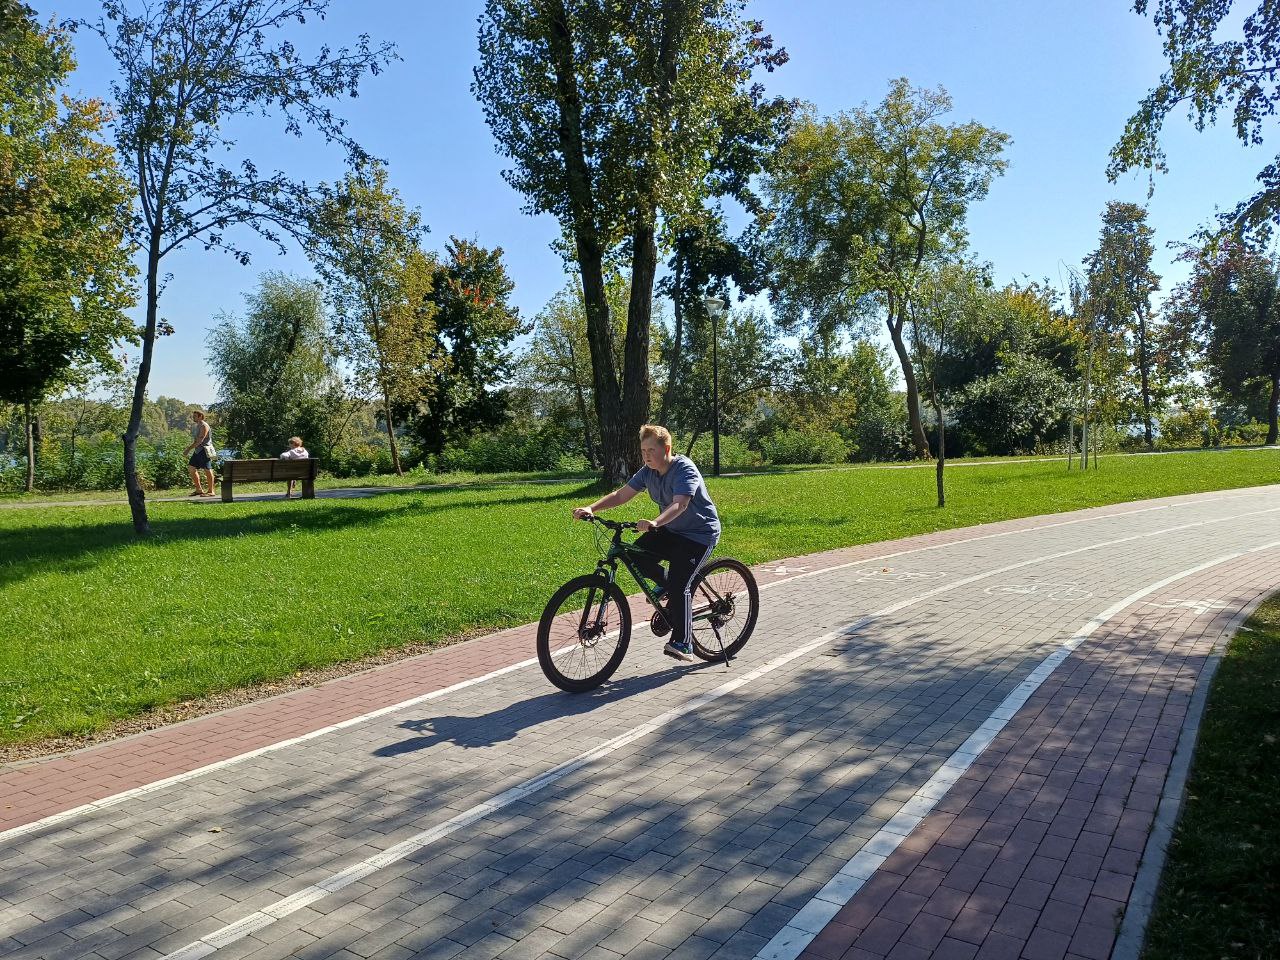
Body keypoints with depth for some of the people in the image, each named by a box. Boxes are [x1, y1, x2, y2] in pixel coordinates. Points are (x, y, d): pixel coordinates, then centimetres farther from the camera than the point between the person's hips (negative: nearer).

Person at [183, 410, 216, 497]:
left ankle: (211, 491, -2)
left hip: (205, 450, -10)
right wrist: (189, 446, 10)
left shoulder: (204, 426, -12)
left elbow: (200, 440, -19)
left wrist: (189, 448, -19)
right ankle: (199, 489, 16)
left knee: (207, 470, -7)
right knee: (191, 467, 9)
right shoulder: (197, 426, 18)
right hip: (198, 450, 10)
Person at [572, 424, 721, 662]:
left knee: (678, 585, -20)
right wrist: (591, 508, -20)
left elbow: (680, 504, -39)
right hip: (671, 530, 8)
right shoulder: (648, 472, -2)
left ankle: (683, 644, -9)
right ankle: (668, 585, 12)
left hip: (699, 534, -8)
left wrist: (654, 523, -56)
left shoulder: (685, 470, -24)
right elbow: (621, 494, -4)